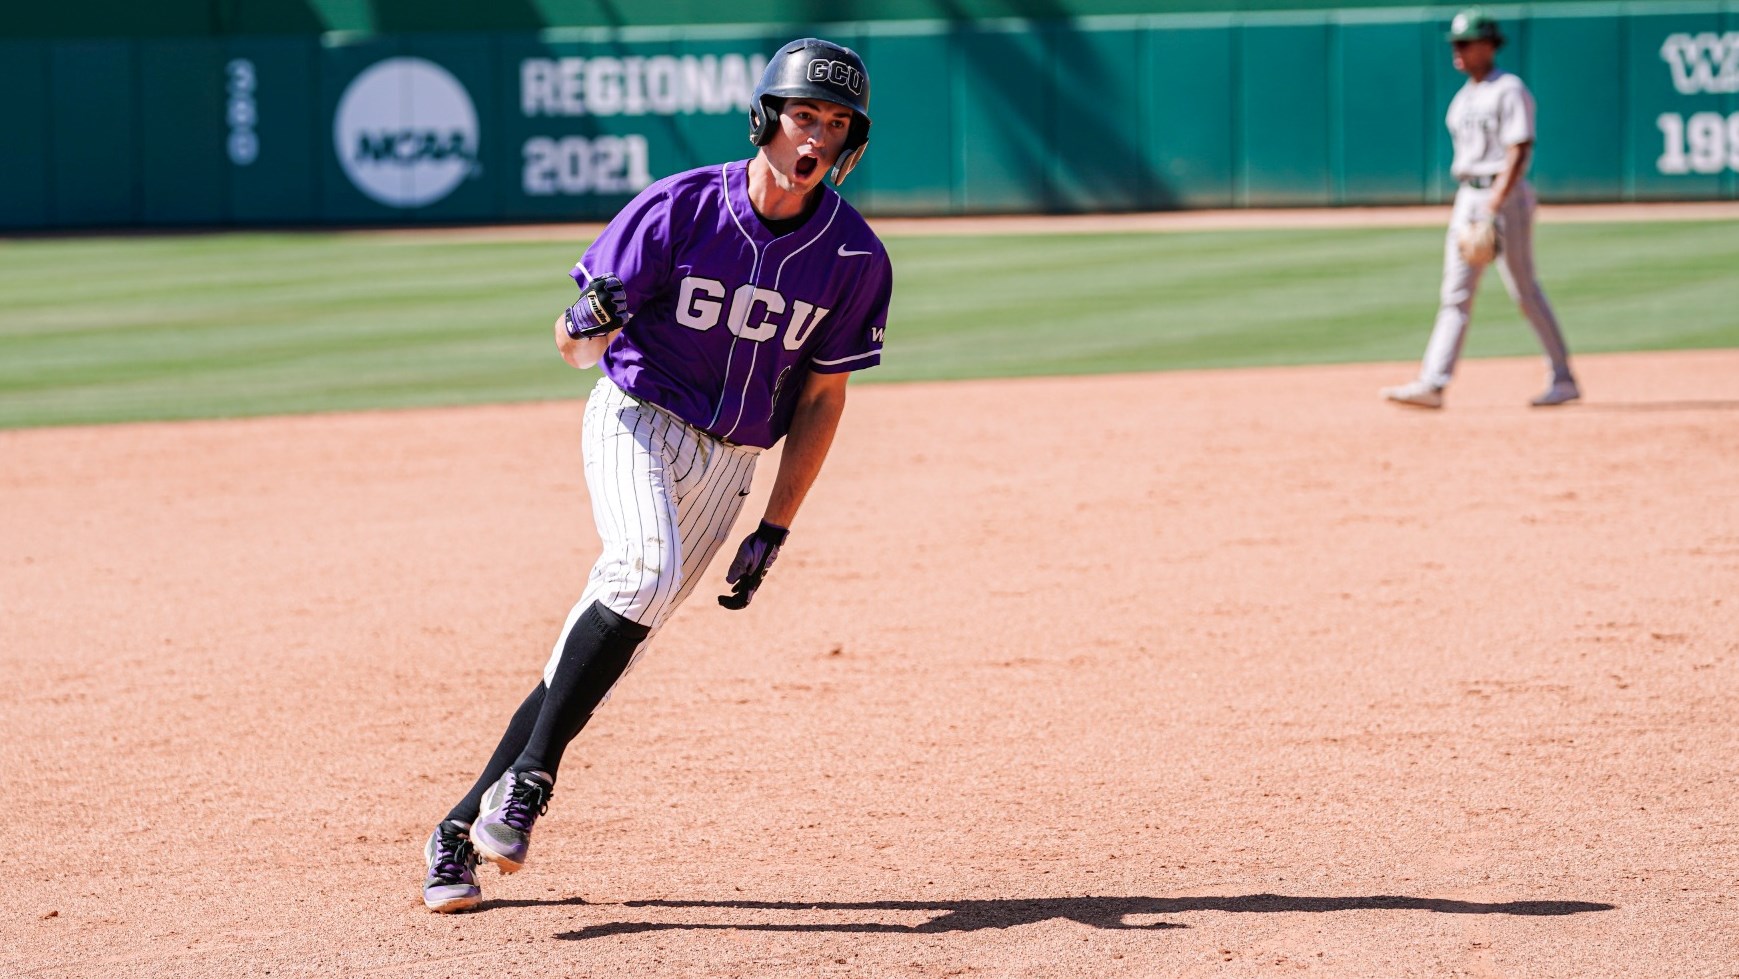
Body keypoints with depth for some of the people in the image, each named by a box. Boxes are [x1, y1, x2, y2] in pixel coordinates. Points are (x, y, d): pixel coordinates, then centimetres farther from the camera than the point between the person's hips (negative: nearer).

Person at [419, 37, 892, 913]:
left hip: (728, 461, 3)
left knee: (609, 645, -2)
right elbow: (575, 344, -9)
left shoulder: (855, 258, -6)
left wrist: (775, 529, -1)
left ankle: (463, 832, 7)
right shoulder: (680, 209, -13)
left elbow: (822, 394, 3)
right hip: (638, 418, -3)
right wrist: (588, 327, -34)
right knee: (646, 571, -32)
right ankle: (525, 782, -26)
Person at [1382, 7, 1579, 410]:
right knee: (1456, 294, 1)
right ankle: (1432, 384, -5)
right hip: (1468, 196, 8)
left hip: (1505, 195, -8)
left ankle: (1564, 379, 9)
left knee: (1525, 292, -2)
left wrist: (1495, 205, -26)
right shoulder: (1464, 97, 15)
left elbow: (1519, 151, -18)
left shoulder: (1509, 91, -11)